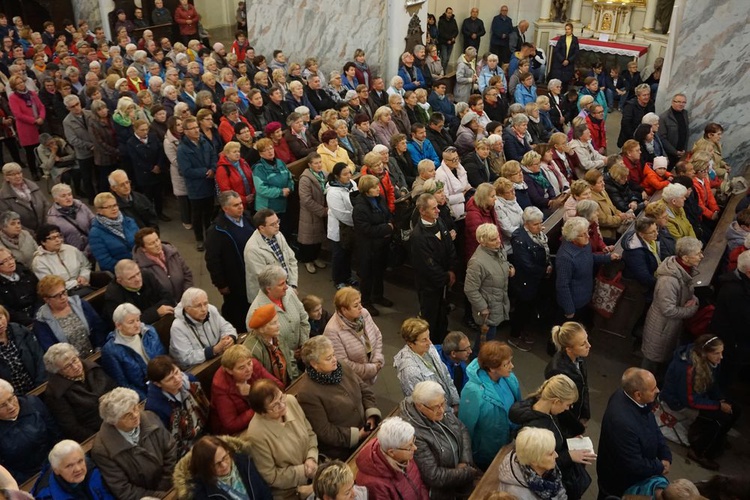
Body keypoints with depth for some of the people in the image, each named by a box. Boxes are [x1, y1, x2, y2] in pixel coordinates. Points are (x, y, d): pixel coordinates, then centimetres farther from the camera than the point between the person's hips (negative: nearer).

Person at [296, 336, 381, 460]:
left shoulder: (341, 368, 2)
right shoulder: (307, 392, -20)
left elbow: (365, 391, 10)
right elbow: (323, 431, -18)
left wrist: (372, 415, -6)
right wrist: (356, 436, -17)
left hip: (365, 432, 7)